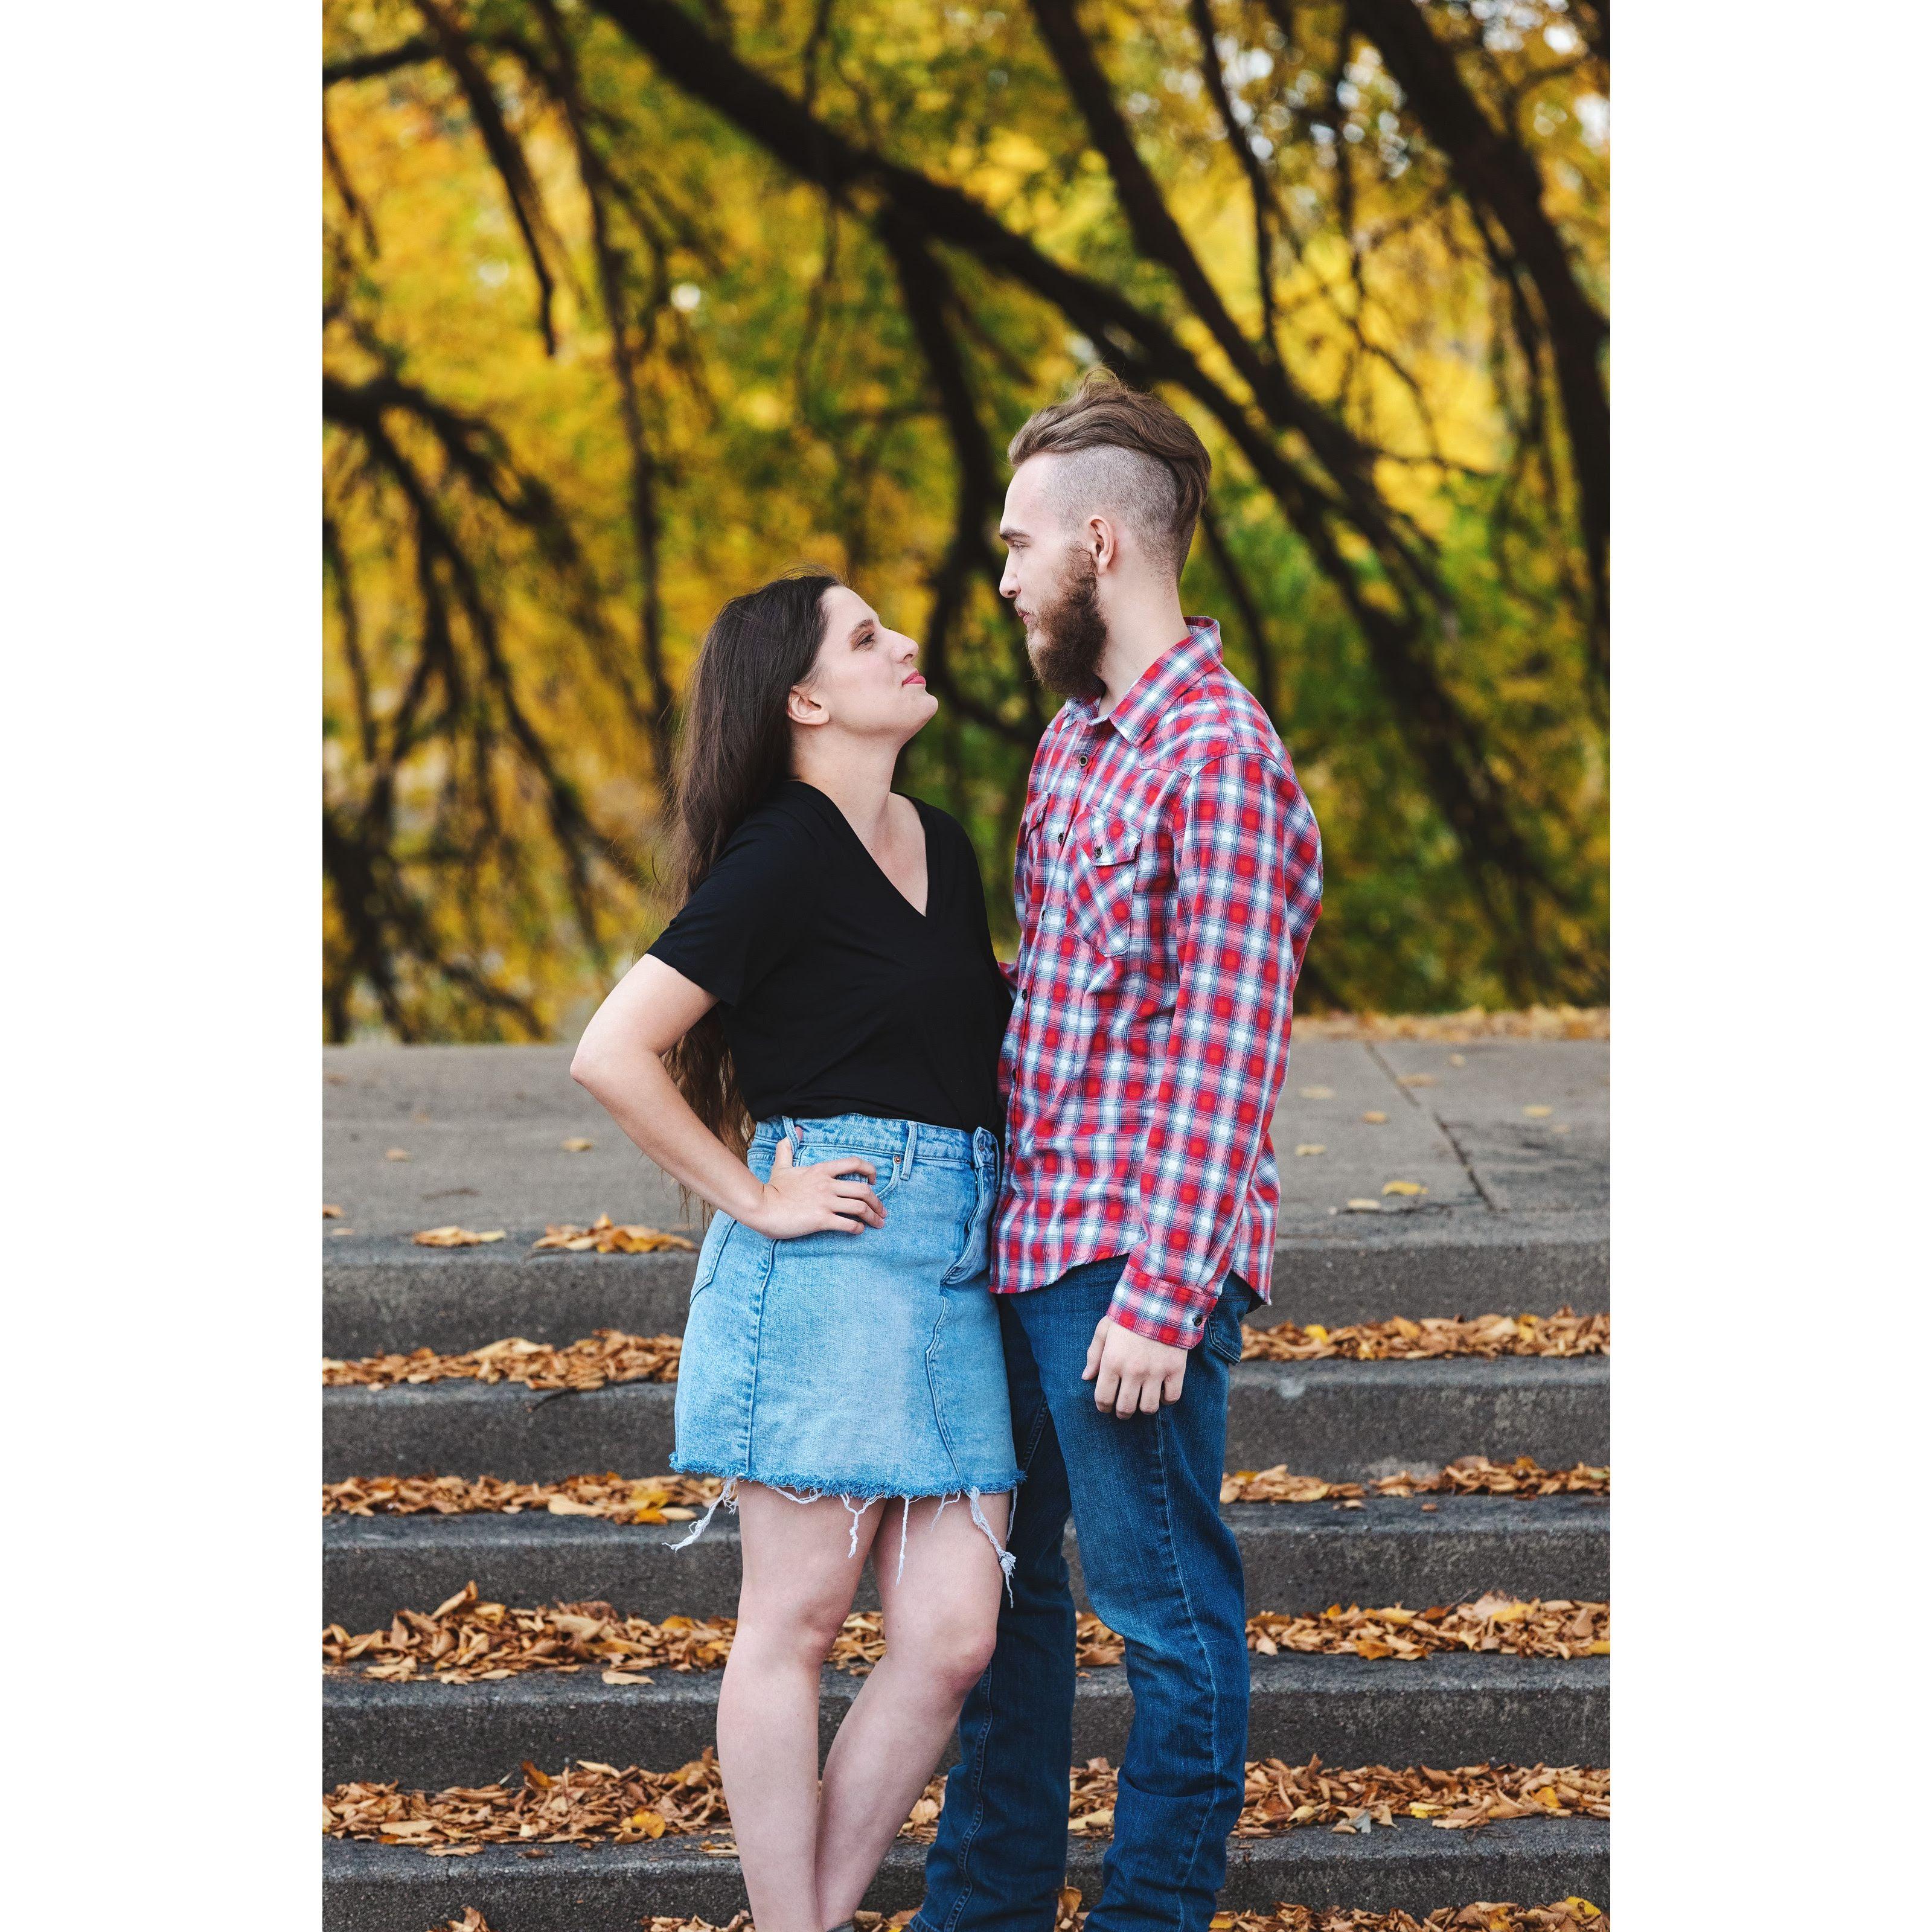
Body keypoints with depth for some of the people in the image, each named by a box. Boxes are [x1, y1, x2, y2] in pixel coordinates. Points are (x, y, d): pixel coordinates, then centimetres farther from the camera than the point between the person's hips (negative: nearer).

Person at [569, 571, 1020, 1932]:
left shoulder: (945, 849, 17)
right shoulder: (786, 857, -7)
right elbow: (614, 1054, -14)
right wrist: (755, 1202, -10)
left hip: (957, 1267, 7)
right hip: (831, 1253, -7)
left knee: (952, 1635, 1)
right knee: (797, 1616, 0)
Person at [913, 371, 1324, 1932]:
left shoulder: (1223, 760, -15)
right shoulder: (1073, 738, 14)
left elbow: (1226, 1058, -19)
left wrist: (1160, 1294, -21)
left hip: (1131, 1267, -9)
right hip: (1023, 1242, 10)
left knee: (1166, 1605, 2)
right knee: (1004, 1585, 17)